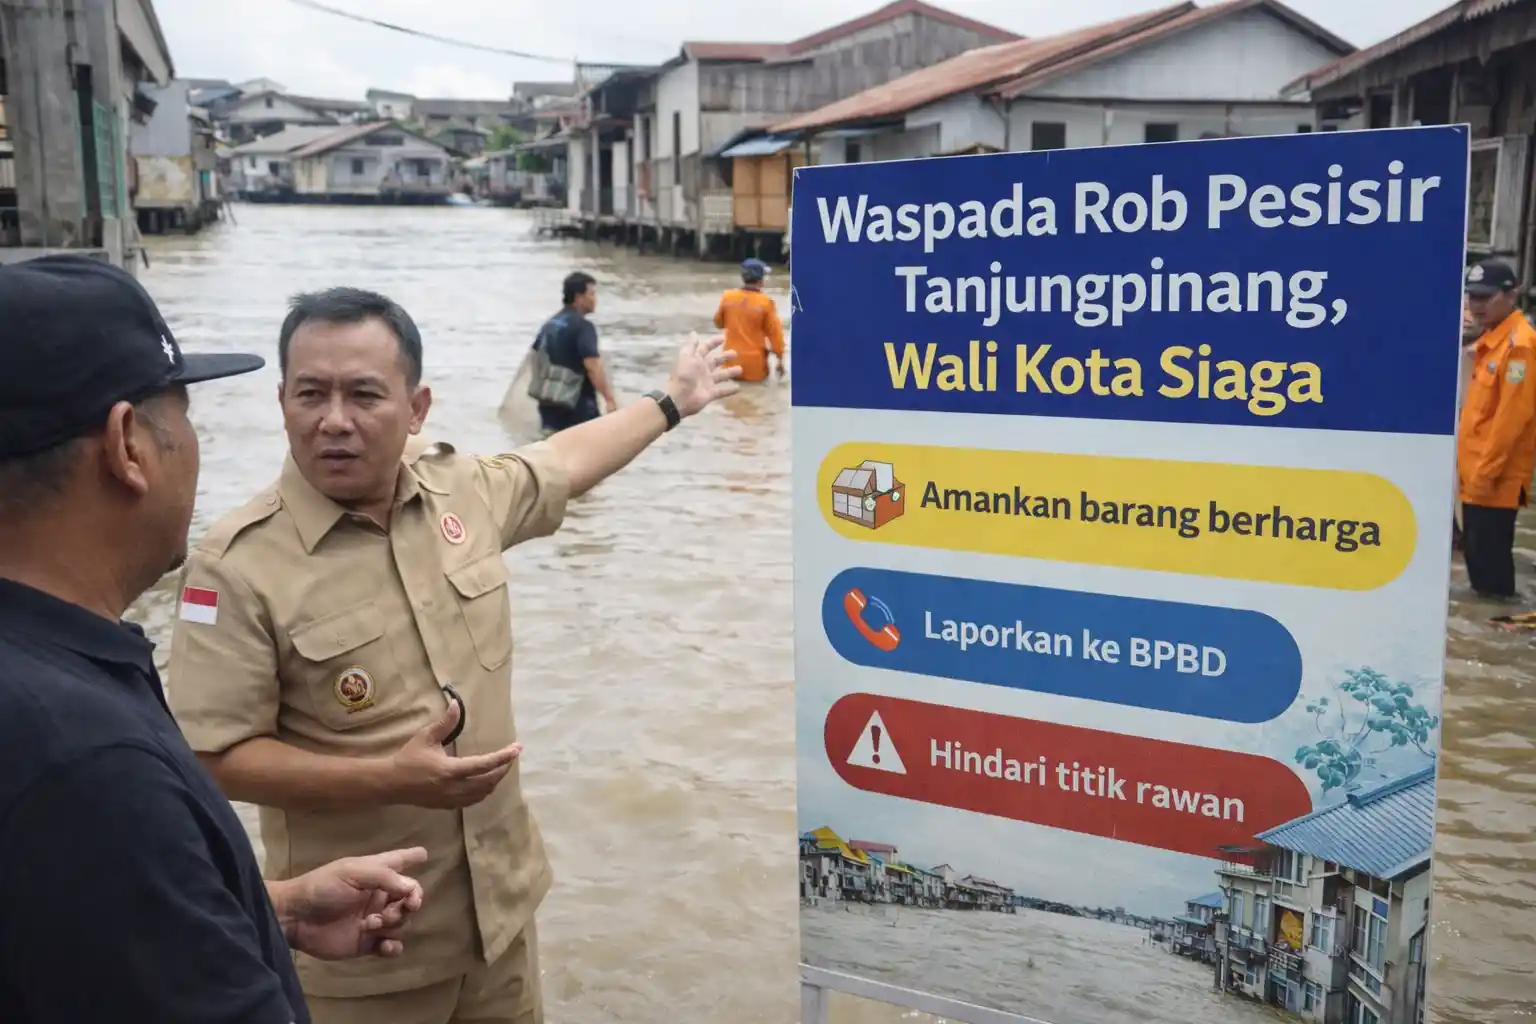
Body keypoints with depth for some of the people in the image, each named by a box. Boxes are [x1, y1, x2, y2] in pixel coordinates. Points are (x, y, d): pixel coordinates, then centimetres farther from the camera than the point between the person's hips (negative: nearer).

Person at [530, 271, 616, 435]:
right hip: (576, 402, -8)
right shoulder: (583, 327, -14)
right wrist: (610, 399, -22)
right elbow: (593, 366, -23)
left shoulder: (550, 324, 12)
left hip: (548, 399, 8)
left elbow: (536, 358, 18)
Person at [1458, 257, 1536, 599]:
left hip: (1495, 478, -10)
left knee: (1489, 556, -4)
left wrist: (1485, 472, -19)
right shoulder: (1489, 339, 15)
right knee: (1474, 551, 16)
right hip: (1477, 474, 10)